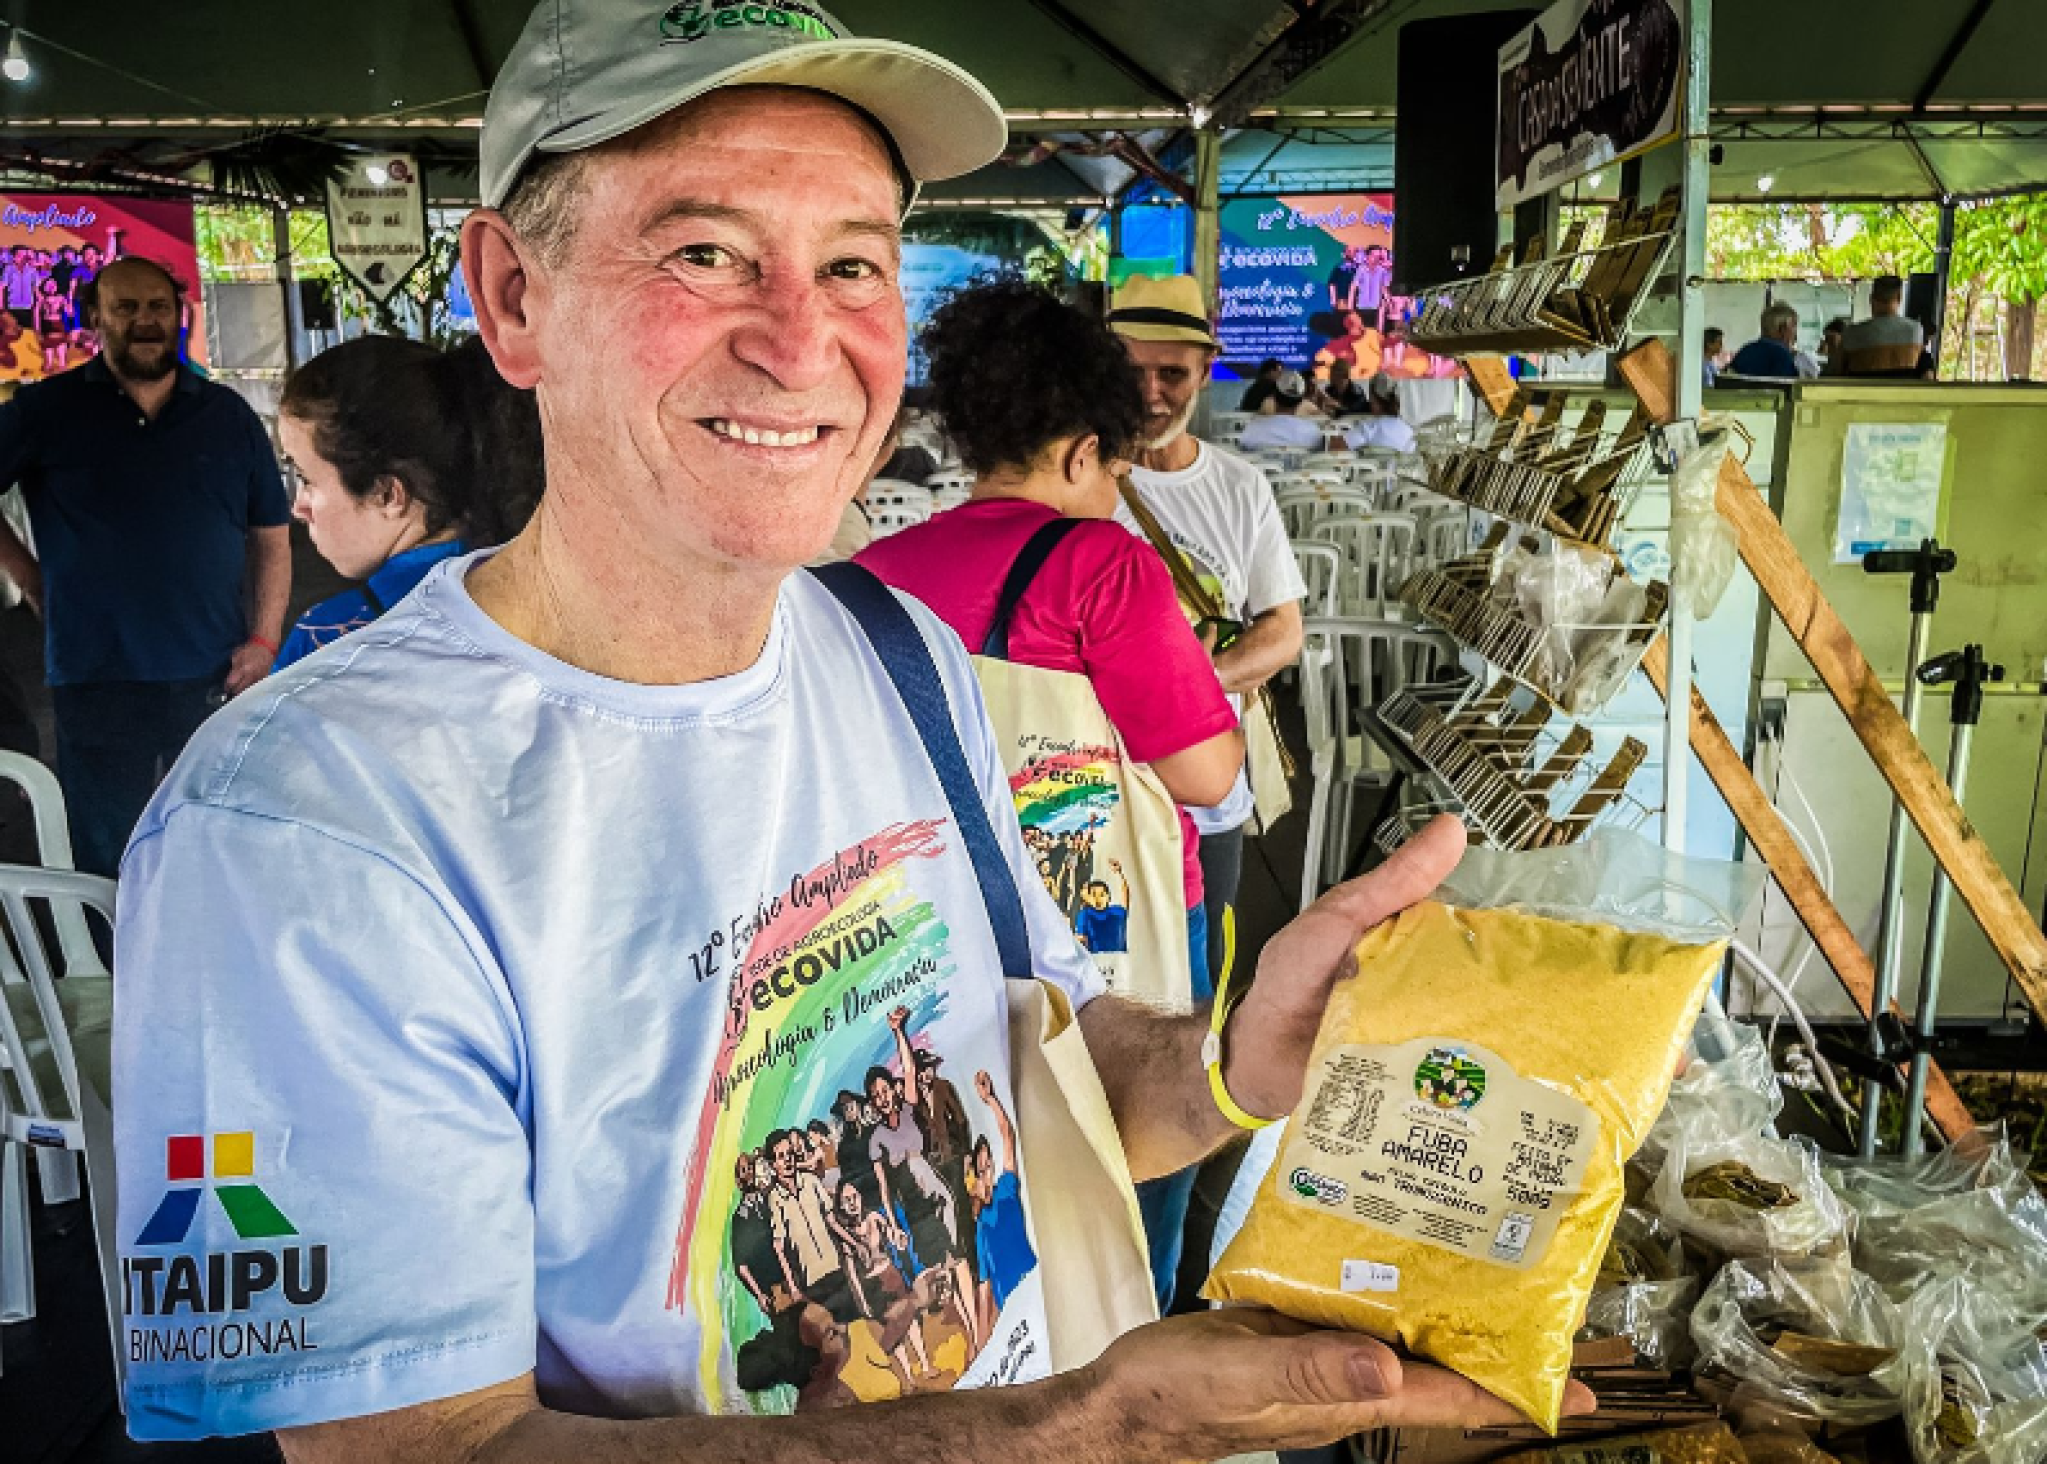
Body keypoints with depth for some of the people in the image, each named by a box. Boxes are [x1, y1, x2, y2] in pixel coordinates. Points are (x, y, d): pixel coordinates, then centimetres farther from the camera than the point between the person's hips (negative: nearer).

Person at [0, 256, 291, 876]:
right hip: (97, 686, -1)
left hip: (217, 682, 2)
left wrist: (264, 640, -2)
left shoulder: (229, 416, 7)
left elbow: (271, 536, 8)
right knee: (111, 869, 8)